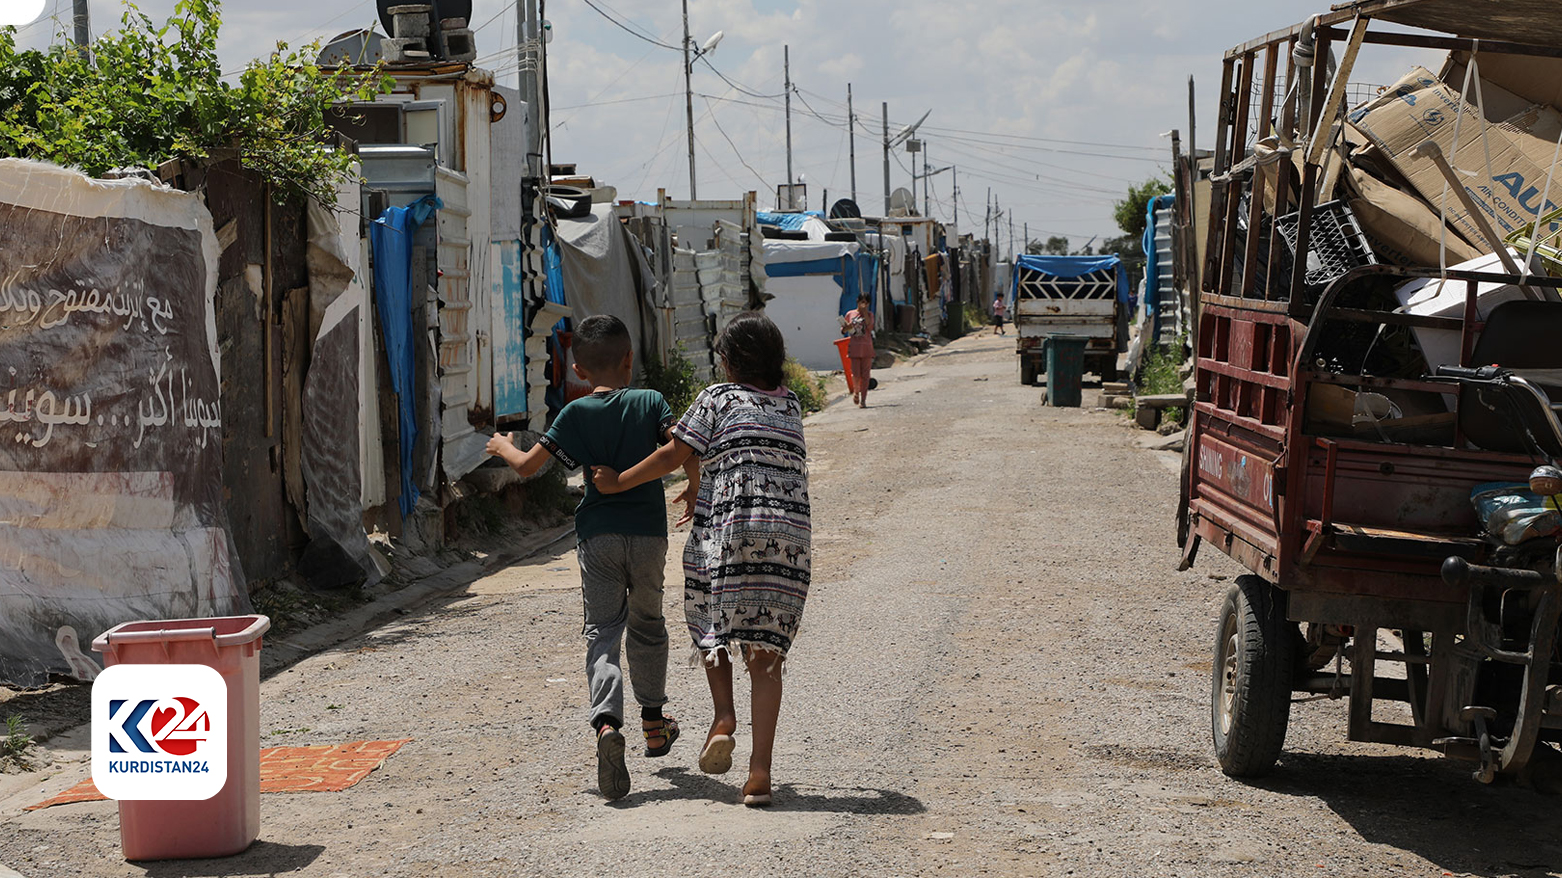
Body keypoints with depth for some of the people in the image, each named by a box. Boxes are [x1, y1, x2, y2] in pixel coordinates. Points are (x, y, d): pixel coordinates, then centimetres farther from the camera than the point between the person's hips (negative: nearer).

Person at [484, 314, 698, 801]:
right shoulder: (650, 402, 0)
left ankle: (607, 722, -28)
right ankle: (653, 720, 33)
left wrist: (503, 446, 23)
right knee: (647, 624, 21)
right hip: (648, 532, 1)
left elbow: (527, 465, 2)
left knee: (602, 632, -4)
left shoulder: (576, 413, 2)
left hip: (598, 536, -1)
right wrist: (694, 490, 3)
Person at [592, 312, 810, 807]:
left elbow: (673, 456, -2)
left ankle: (724, 719, 0)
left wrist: (618, 482, 10)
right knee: (765, 653, 2)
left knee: (712, 621, 20)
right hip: (790, 534, 4)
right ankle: (761, 770, -6)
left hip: (728, 527, -3)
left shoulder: (719, 399, 2)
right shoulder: (791, 407, 18)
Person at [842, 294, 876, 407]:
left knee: (865, 375, -2)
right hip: (854, 347, 0)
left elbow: (870, 327, -11)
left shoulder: (869, 314, 8)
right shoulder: (850, 314, 9)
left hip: (866, 347, 0)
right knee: (856, 374, -7)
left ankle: (863, 400, 3)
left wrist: (865, 313, -11)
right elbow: (843, 330, 15)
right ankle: (856, 392, 23)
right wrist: (846, 328, -8)